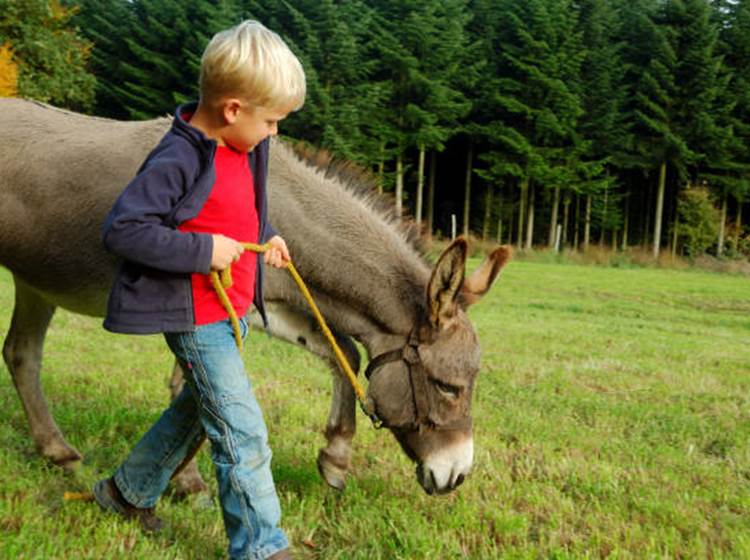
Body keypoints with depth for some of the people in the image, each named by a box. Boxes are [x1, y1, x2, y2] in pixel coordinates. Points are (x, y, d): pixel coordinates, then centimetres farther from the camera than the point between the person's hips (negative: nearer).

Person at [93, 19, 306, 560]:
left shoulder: (245, 147, 4)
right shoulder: (179, 160, -23)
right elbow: (121, 230, -26)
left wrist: (266, 235, 9)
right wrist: (202, 250, -27)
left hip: (234, 310, 10)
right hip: (198, 319, -9)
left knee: (197, 408, 24)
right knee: (242, 433, -6)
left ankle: (129, 490, 44)